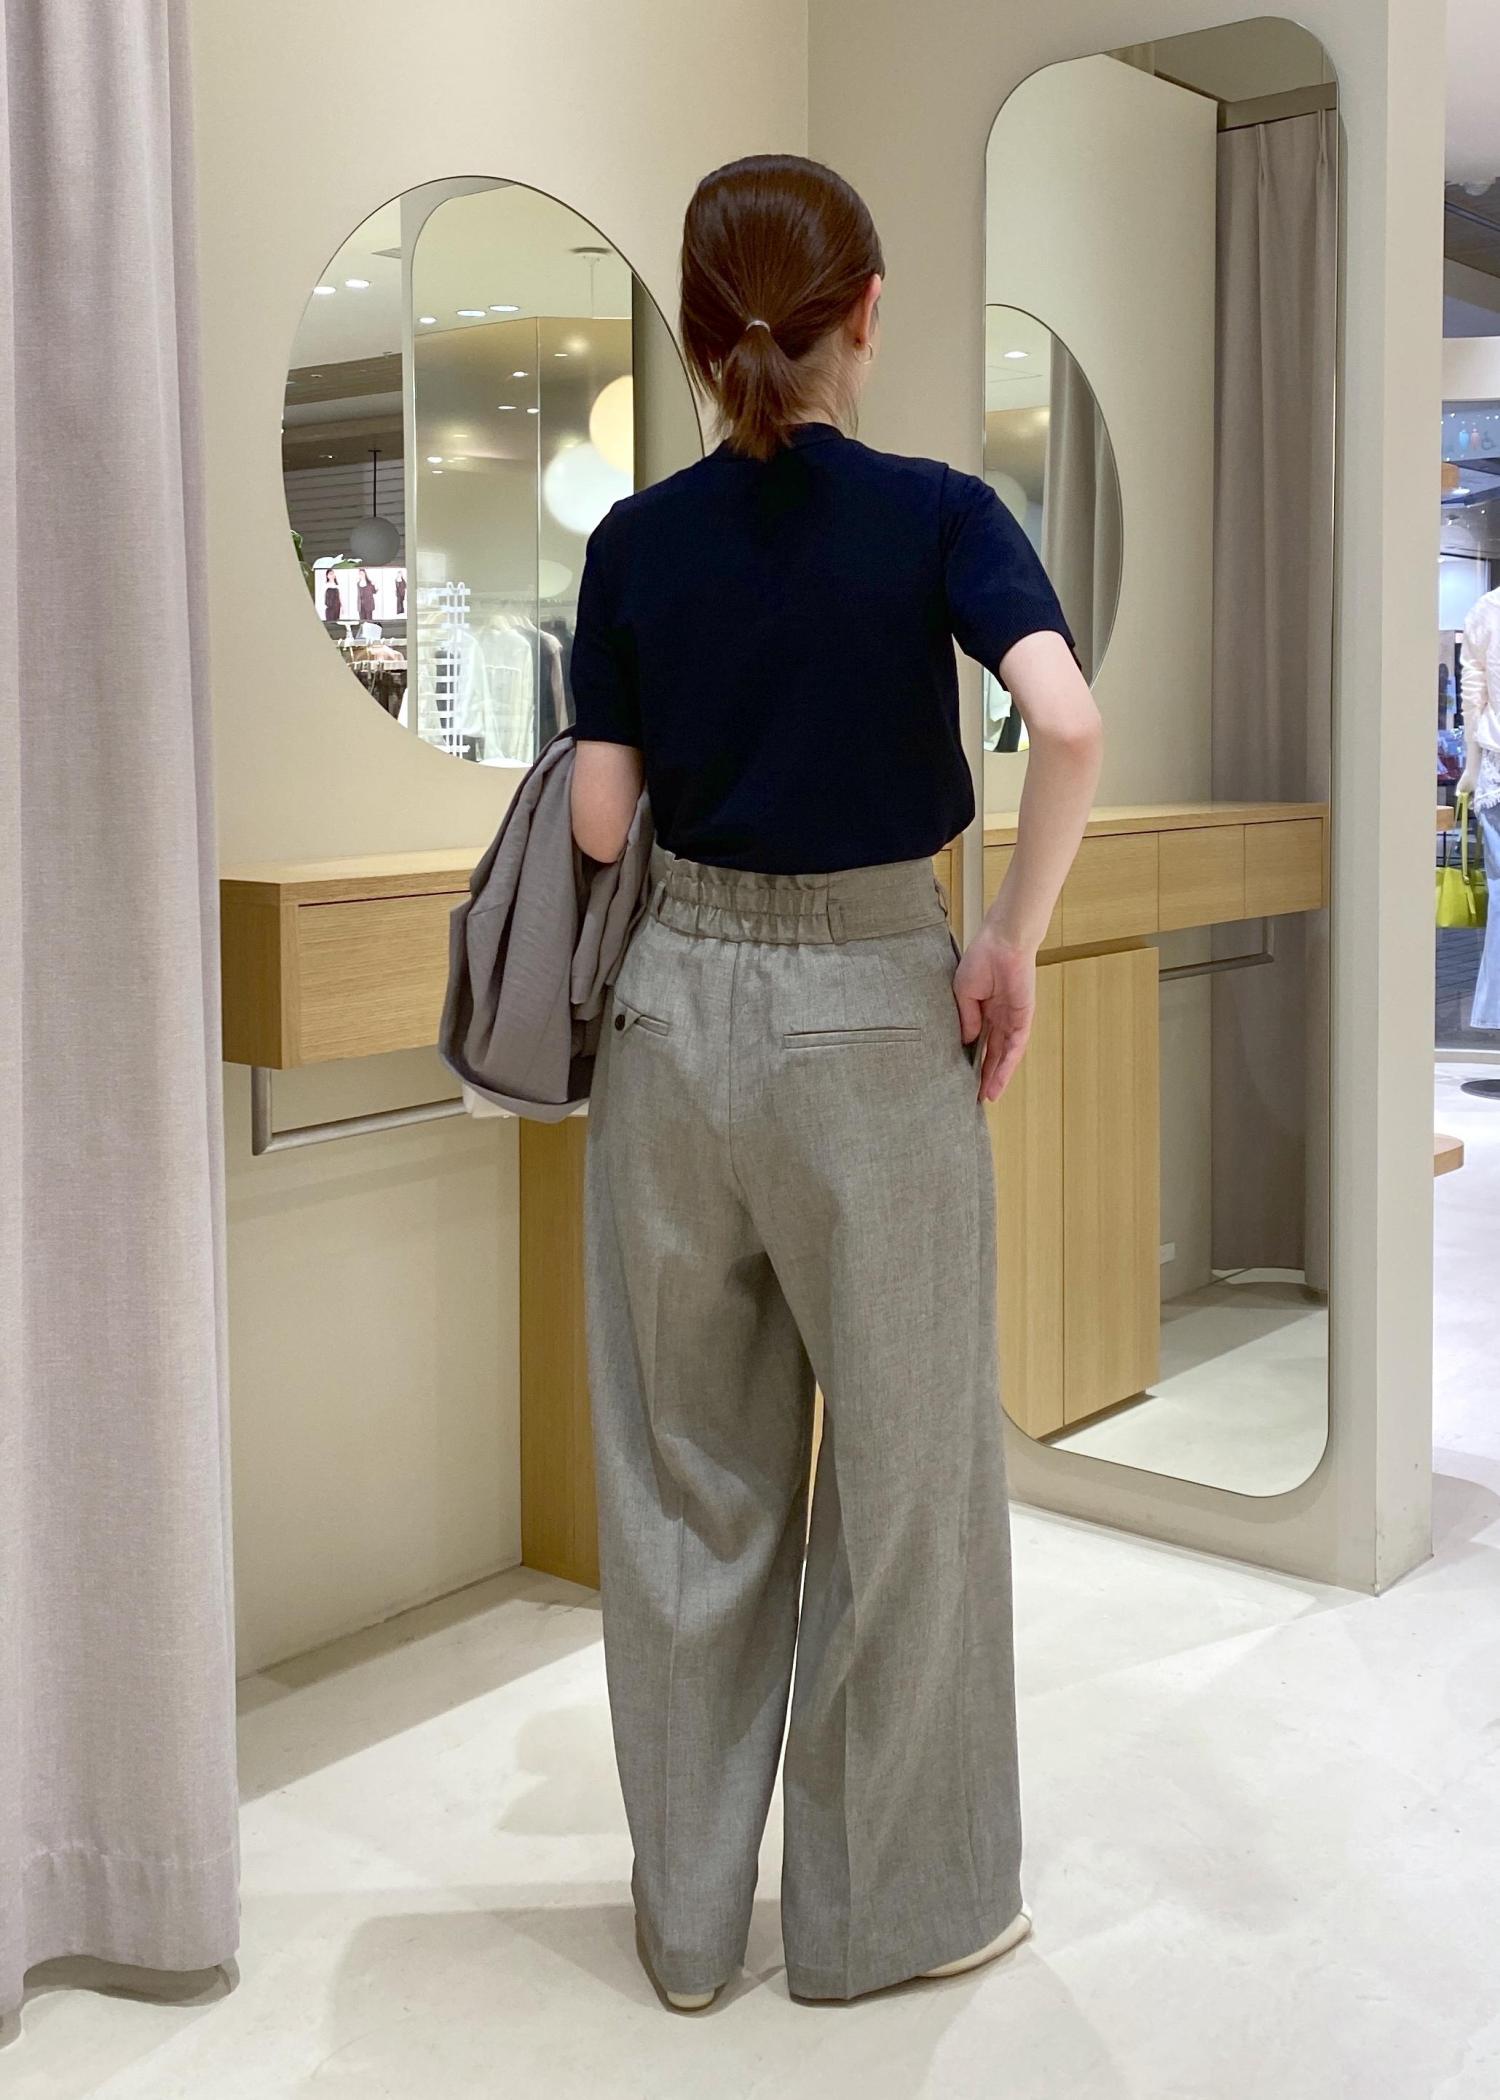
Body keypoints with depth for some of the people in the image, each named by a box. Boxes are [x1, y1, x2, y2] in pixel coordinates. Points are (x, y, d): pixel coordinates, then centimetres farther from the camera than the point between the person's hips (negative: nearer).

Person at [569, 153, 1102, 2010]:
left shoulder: (635, 541, 0)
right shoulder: (933, 513, -7)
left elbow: (599, 822, -1)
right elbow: (1070, 725, -23)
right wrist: (1016, 942, -11)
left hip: (677, 1003, 3)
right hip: (873, 1015, -3)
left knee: (684, 1472, 13)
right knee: (902, 1473, 12)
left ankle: (690, 1907, 27)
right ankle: (891, 1905, 26)